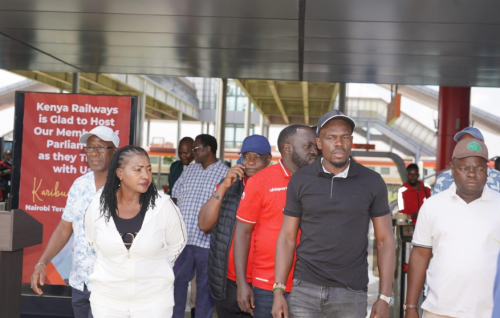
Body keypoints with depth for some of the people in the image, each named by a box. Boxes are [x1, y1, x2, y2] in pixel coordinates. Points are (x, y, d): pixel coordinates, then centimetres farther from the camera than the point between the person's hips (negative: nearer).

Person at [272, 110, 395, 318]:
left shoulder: (372, 182, -1)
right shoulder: (300, 180, 0)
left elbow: (385, 240, 3)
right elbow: (287, 238, 4)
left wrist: (384, 298, -2)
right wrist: (278, 291, -4)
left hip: (351, 295, 0)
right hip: (305, 290, 0)